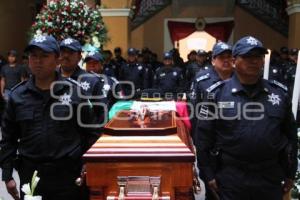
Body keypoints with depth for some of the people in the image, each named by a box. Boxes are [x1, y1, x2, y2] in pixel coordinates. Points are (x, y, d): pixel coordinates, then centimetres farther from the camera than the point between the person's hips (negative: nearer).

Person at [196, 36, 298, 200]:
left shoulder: (279, 93, 4)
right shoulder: (217, 94, -5)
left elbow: (290, 135, 10)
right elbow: (204, 137, -4)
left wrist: (290, 173, 10)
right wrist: (208, 174, -5)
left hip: (272, 178, 3)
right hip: (231, 178, -3)